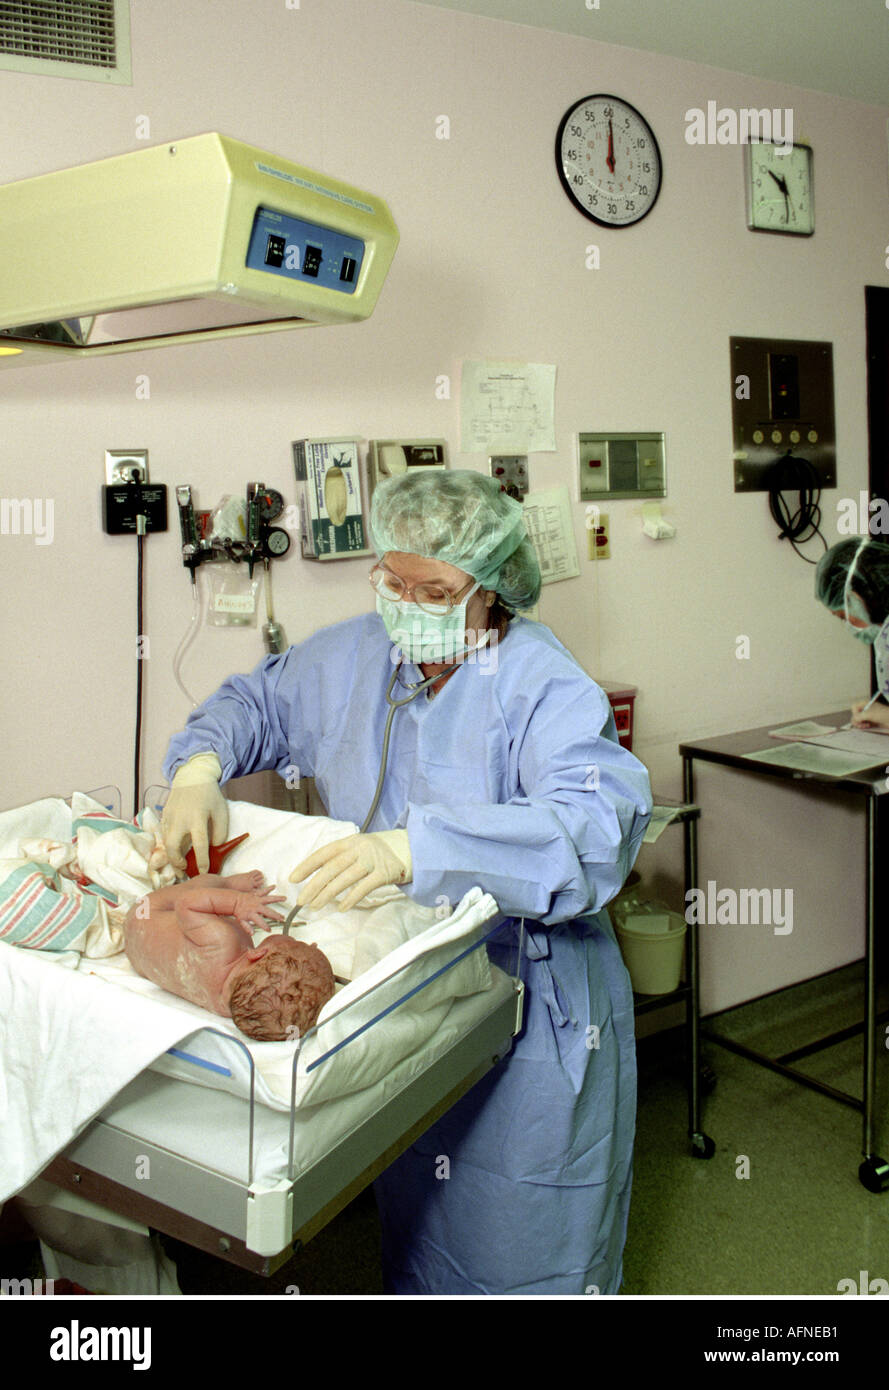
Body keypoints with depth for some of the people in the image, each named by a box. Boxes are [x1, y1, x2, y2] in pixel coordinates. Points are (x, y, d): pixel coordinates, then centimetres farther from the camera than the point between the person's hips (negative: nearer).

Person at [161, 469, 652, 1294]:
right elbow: (256, 704, 15)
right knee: (413, 1208, 25)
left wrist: (412, 849, -47)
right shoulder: (354, 655, 0)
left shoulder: (542, 684, -20)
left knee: (521, 1236, 11)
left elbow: (598, 820, -36)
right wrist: (199, 768, -8)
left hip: (526, 1010, -5)